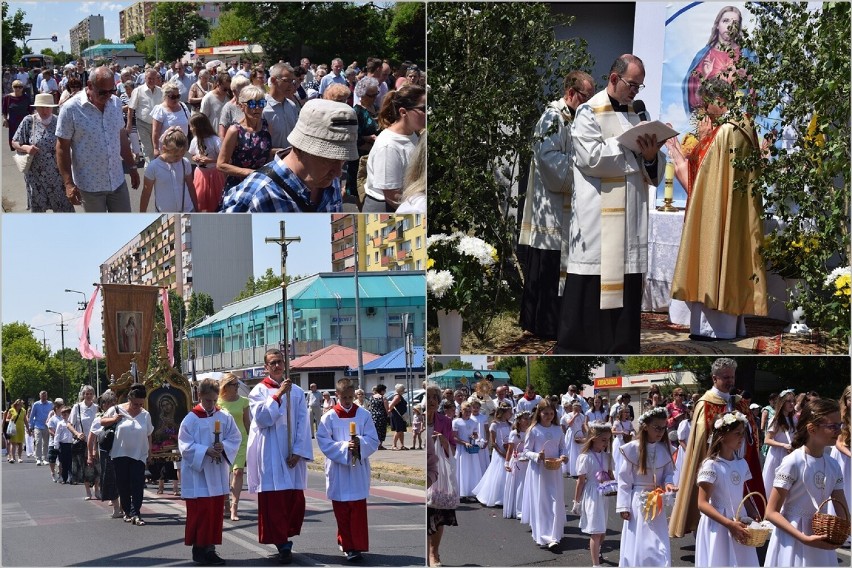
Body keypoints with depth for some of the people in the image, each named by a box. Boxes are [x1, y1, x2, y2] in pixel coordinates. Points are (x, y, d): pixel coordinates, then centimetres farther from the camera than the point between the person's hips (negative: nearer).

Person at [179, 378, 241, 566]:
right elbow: (185, 445, -10)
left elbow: (236, 438, 4)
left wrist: (224, 446, -16)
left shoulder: (225, 417, 4)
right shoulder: (191, 419, -6)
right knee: (201, 512, -5)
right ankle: (199, 549, 0)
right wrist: (206, 451, -22)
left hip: (218, 474, 4)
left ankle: (210, 548, 16)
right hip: (197, 474, -4)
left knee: (216, 511, 7)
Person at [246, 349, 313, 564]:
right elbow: (262, 419, -12)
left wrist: (298, 452, -6)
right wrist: (278, 394, -17)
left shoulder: (296, 392, 9)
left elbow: (303, 423, 4)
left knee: (295, 499, 2)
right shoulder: (259, 391, 3)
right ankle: (282, 545, -2)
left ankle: (285, 538, 17)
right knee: (273, 500, -6)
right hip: (270, 455, -3)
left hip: (292, 454, 3)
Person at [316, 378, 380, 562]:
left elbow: (373, 441, 0)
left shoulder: (363, 415, 2)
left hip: (358, 471, 0)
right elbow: (324, 443, -8)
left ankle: (357, 546, -3)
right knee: (341, 511, 4)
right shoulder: (329, 417, -2)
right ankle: (346, 543, 14)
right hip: (338, 471, 0)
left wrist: (360, 443, -20)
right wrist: (344, 447, -20)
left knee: (358, 510, -4)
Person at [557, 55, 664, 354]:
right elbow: (591, 158, -17)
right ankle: (576, 345, -1)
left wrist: (651, 157, -6)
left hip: (630, 216, 7)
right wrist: (632, 147, -10)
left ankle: (621, 345, 10)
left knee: (626, 281, 5)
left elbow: (652, 172, 16)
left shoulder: (634, 116, 18)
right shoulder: (589, 112, -3)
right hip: (597, 216, -7)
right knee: (593, 284, -7)